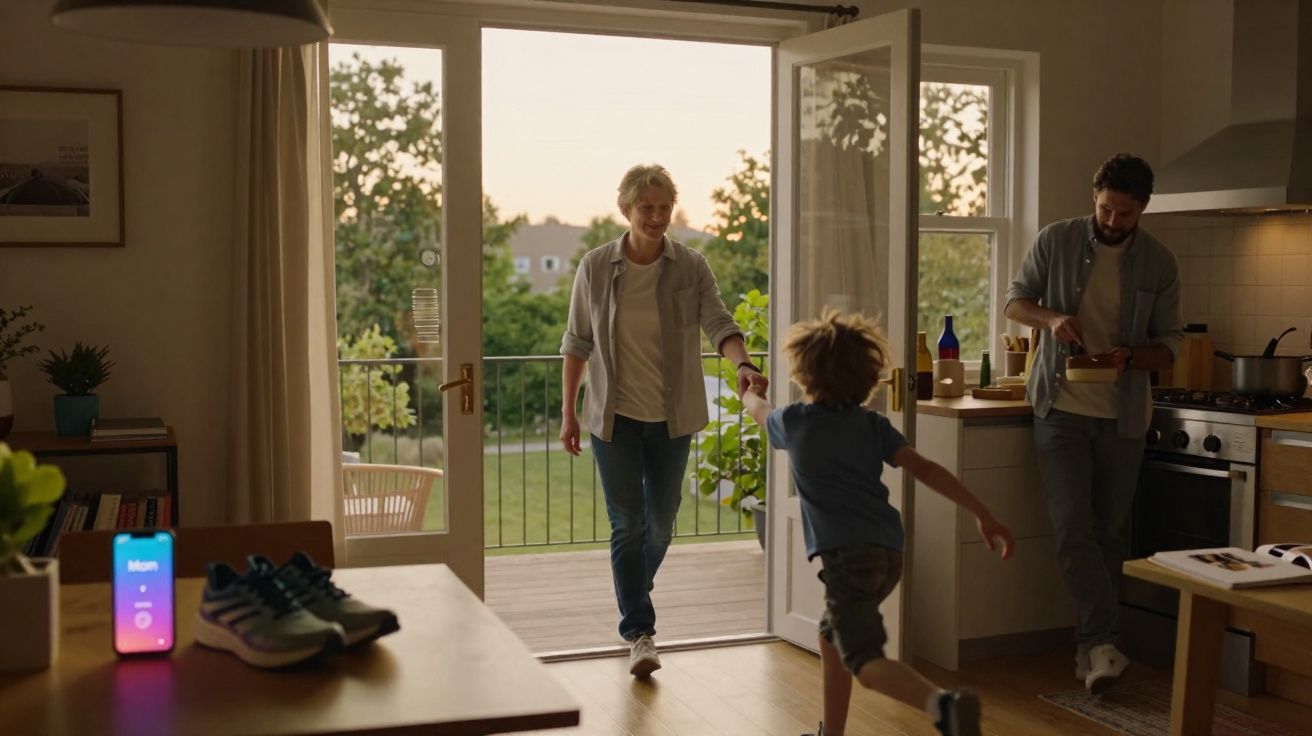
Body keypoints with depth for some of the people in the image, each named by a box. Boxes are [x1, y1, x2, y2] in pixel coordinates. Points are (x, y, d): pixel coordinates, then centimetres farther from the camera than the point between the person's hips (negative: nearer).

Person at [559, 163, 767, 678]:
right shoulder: (595, 267, -5)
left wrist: (742, 364, -35)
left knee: (661, 523, 12)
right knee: (627, 525, -3)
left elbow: (719, 323, -15)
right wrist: (568, 412, 1)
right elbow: (577, 343, 2)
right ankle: (639, 633, 3)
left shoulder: (690, 267, -4)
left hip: (671, 417, 2)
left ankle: (634, 599, 41)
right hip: (615, 416, -1)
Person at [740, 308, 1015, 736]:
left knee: (865, 659, -13)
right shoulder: (873, 426, 13)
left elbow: (760, 411, 32)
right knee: (833, 635, 27)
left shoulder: (794, 423, 8)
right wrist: (982, 514, -4)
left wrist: (750, 393, 56)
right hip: (889, 551, 6)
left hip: (847, 553, -6)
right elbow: (922, 467, 0)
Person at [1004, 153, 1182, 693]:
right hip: (1061, 409, -1)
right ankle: (1104, 643, -11)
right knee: (1072, 527, -11)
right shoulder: (1056, 241, -2)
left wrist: (1130, 355, -20)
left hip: (1122, 416, 1)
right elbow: (1015, 303, 5)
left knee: (1110, 533, 7)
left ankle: (1091, 646, 17)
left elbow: (1168, 347, 3)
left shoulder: (1159, 264, 0)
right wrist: (1051, 318, -17)